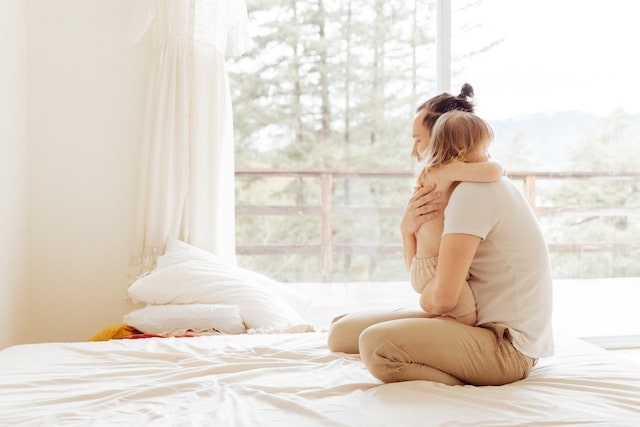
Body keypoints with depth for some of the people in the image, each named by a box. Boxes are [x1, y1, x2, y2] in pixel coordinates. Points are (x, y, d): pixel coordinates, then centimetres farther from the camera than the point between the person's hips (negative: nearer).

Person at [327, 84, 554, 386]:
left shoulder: (474, 191, -18)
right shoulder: (482, 187, 14)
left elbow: (441, 297, -26)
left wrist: (425, 301, -1)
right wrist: (408, 229, -10)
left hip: (508, 346, -9)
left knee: (376, 345, -31)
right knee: (342, 332, 1)